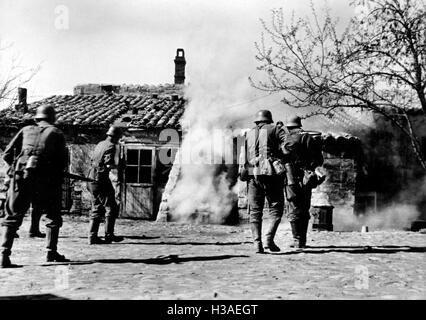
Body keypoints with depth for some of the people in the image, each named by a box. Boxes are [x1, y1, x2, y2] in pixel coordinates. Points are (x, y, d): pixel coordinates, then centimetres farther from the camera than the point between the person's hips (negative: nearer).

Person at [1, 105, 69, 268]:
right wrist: (56, 175, 22)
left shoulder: (26, 130, 17)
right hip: (45, 179, -2)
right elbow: (63, 161, 6)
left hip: (20, 177, 2)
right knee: (53, 216, 16)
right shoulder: (56, 133, 12)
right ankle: (52, 252, 13)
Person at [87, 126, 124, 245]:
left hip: (92, 179, 9)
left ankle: (92, 236, 11)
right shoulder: (111, 146, -11)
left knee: (97, 209, 13)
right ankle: (109, 236, 4)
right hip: (101, 180, -8)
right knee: (111, 208, 2)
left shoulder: (100, 144, 14)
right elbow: (109, 164, -23)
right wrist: (118, 166, -4)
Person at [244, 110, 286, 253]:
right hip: (270, 174, -3)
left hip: (252, 174, 4)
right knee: (276, 209, 4)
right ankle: (269, 239, -12)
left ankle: (257, 243, -1)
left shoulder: (248, 134, 20)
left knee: (255, 211, 7)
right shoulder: (274, 129, 9)